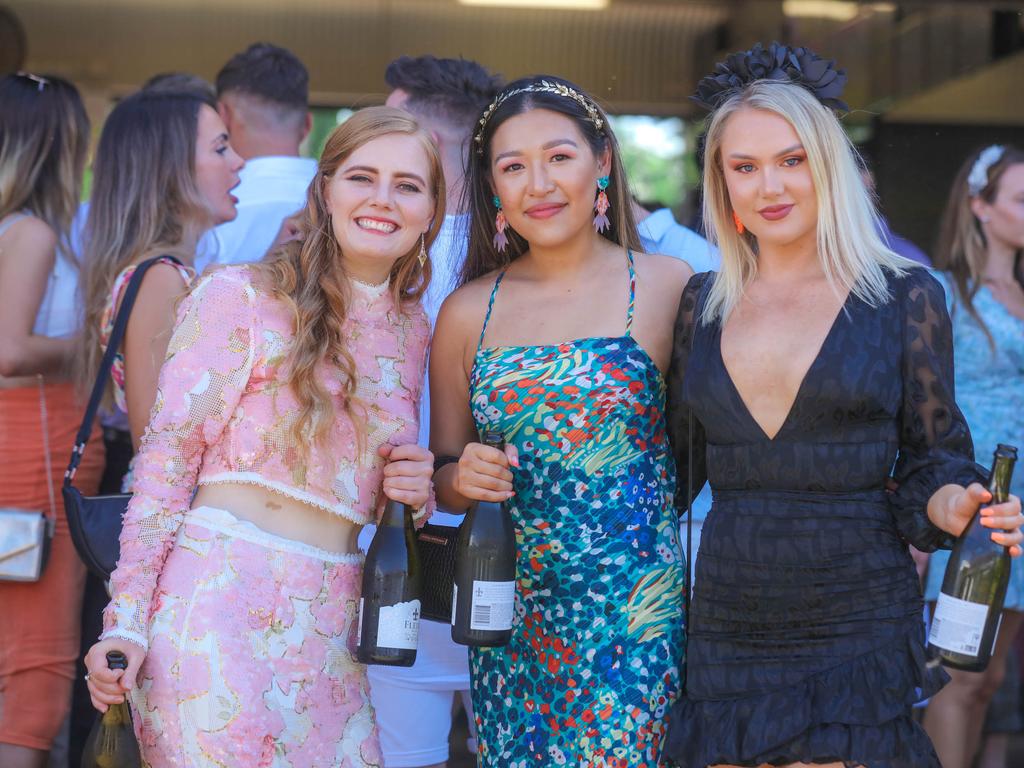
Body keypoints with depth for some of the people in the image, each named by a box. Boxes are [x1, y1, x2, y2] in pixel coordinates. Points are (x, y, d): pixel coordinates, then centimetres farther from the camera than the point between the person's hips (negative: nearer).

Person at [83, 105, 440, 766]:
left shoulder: (413, 331, 14)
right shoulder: (239, 296, -3)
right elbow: (167, 458, -5)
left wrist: (415, 493, 1)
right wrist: (126, 622, -11)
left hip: (329, 623, 5)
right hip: (219, 605, -5)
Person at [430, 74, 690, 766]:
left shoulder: (668, 288, -2)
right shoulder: (468, 312, 6)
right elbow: (443, 476, 15)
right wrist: (460, 480, -8)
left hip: (636, 628, -3)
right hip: (510, 624, 3)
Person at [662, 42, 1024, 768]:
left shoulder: (904, 295, -1)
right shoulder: (702, 305, 7)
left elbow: (931, 463, 3)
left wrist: (952, 508, -17)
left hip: (860, 633, -3)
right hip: (727, 638, 3)